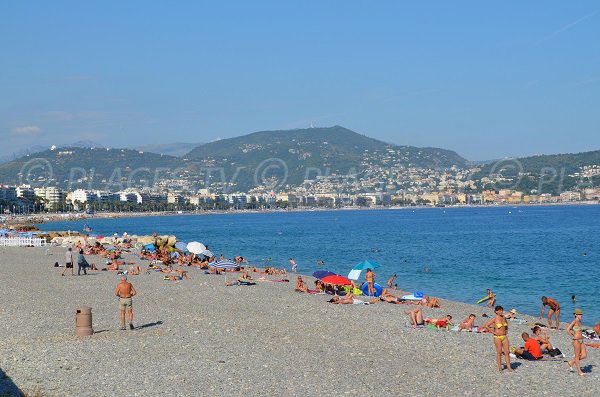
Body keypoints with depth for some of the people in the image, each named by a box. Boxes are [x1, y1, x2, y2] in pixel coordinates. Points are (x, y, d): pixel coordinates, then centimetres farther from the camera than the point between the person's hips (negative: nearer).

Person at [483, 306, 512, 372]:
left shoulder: (503, 318, 8)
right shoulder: (495, 318, -9)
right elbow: (486, 325, -13)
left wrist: (506, 331, 12)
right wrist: (493, 332, -11)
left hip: (504, 336, 5)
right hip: (497, 337, -5)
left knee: (507, 352, 0)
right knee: (499, 352, 1)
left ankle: (508, 366, 4)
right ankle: (500, 367, 10)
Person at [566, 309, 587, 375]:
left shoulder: (579, 321, 12)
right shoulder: (574, 321, -12)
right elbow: (568, 330, -19)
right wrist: (572, 337, -13)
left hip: (581, 340, 9)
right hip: (576, 340, -8)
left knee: (584, 355, 4)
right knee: (577, 356, 0)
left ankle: (571, 362, 21)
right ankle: (579, 371, 7)